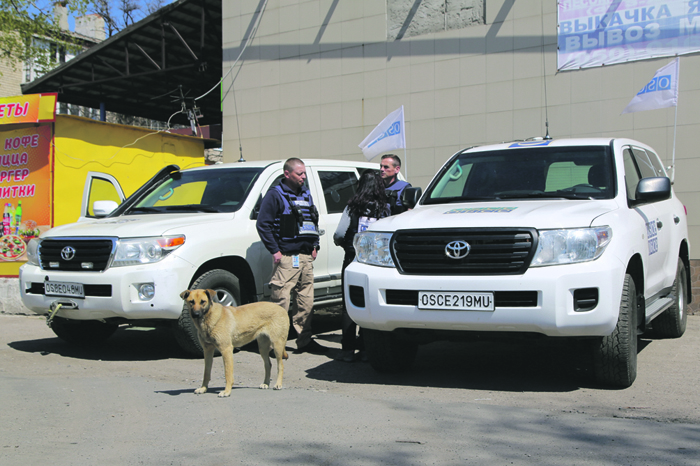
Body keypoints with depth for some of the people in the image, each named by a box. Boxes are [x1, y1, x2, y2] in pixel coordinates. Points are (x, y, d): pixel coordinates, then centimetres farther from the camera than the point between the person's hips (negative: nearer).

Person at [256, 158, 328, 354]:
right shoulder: (275, 195, -3)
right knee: (281, 301, -8)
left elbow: (314, 221, 28)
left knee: (307, 301, 8)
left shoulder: (306, 194, 19)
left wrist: (314, 246, 17)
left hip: (306, 257, 7)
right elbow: (262, 224, -8)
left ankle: (304, 340, 17)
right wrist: (274, 250, -11)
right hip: (286, 257, -7)